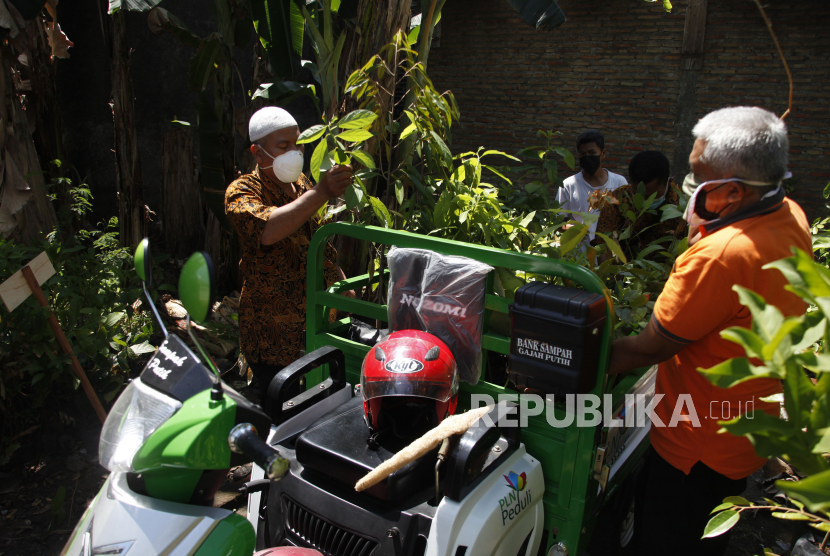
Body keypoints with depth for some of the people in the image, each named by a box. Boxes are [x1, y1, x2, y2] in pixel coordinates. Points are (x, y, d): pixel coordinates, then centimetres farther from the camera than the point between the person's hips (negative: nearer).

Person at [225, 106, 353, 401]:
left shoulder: (301, 183, 12)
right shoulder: (242, 192, -10)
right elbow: (267, 230, -34)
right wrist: (321, 193, -39)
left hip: (316, 319, 6)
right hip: (271, 331, -6)